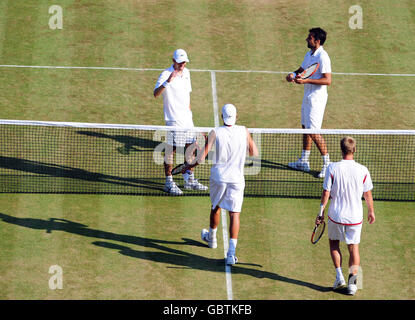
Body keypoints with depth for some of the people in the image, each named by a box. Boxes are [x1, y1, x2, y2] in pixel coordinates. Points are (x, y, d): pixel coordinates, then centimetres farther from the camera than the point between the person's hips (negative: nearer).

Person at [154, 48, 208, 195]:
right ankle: (169, 182, 5)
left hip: (187, 118, 8)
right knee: (171, 150, -3)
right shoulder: (166, 74, -14)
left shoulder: (186, 72, 10)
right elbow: (156, 94, -29)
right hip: (173, 119, -8)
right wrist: (168, 82, -42)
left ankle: (189, 180, 24)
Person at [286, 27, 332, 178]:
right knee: (305, 127, 15)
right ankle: (304, 161, 25)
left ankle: (327, 163, -2)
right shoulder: (309, 54, 10)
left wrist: (306, 80, -28)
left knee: (313, 131, -10)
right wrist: (293, 74, -1)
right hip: (307, 96, 10)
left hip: (317, 97, -10)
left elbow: (328, 80, -24)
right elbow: (301, 69, 22)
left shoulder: (322, 57, -19)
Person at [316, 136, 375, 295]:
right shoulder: (363, 170, -9)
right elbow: (368, 194, 1)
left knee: (334, 243, 21)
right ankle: (352, 281, 3)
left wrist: (321, 212, 2)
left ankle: (339, 276, 10)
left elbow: (326, 192, -9)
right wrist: (371, 211, 17)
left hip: (336, 215, -1)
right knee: (353, 248, 12)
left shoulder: (332, 168, -13)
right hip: (355, 216, 1)